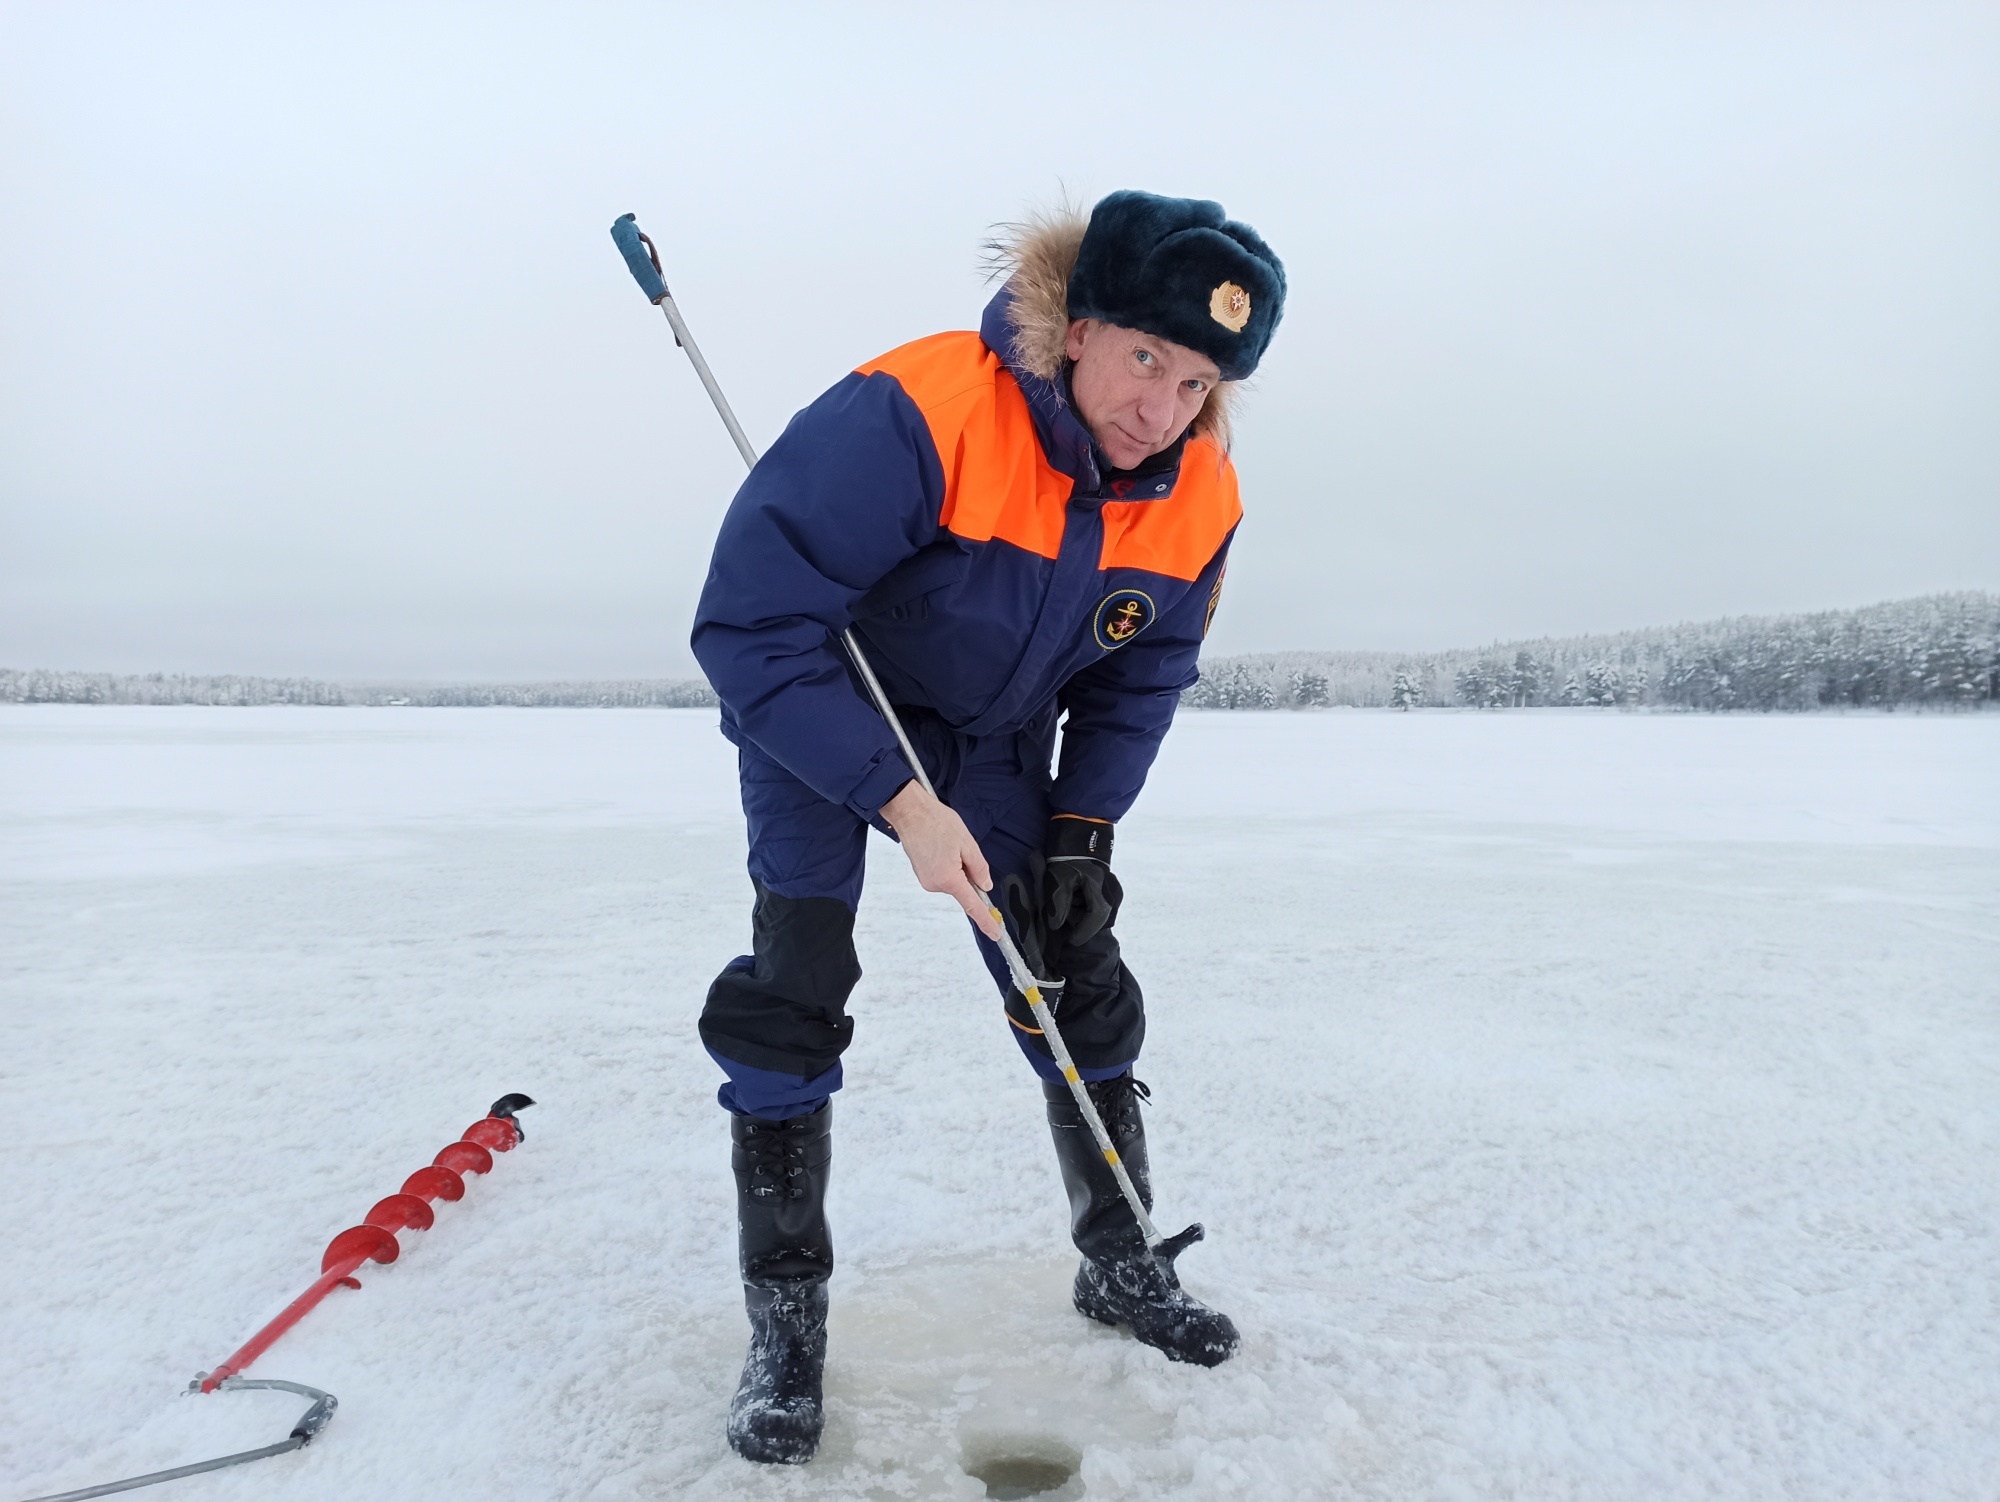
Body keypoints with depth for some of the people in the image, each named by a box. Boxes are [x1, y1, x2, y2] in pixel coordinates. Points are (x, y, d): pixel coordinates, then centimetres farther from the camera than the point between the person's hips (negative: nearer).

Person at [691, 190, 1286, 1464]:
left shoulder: (1198, 499, -15)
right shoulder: (916, 417, -35)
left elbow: (1141, 679, 0)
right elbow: (752, 623, -33)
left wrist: (1082, 827, -9)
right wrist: (899, 800, -33)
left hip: (993, 742, 5)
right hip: (819, 723, -4)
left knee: (1080, 984, 4)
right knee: (792, 993, -14)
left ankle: (1123, 1264, 24)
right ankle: (786, 1317, 4)